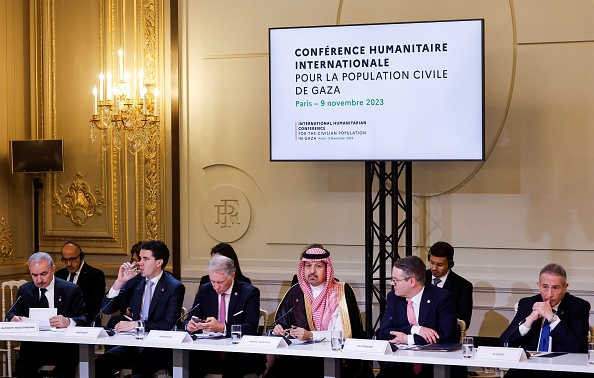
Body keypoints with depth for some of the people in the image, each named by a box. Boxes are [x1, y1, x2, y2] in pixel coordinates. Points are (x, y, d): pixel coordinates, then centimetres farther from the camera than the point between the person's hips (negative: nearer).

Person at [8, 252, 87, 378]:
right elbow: (12, 314, 15)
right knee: (22, 368, -29)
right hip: (33, 347, 2)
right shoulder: (24, 290, 13)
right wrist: (13, 318, -11)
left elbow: (84, 319, -5)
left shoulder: (72, 290, 2)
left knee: (66, 368, -33)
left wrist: (68, 322, -28)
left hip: (63, 348, -2)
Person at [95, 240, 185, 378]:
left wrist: (135, 324, -21)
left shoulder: (175, 287, -5)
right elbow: (106, 309, 8)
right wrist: (119, 281, -6)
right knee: (99, 365, -18)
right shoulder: (134, 281, 9)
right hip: (133, 343, 5)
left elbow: (168, 324, -15)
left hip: (159, 347, -5)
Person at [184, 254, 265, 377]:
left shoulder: (250, 292, -4)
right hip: (209, 351, 3)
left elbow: (251, 328, -14)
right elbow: (188, 321, 9)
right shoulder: (204, 290, 9)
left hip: (240, 351, -3)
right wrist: (189, 325, -17)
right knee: (188, 361, -27)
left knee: (231, 367, -34)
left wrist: (222, 328, -29)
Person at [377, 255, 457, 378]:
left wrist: (408, 339, -16)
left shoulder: (442, 298, -7)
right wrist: (416, 329, -16)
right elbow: (382, 332, 0)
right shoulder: (393, 297, 6)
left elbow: (448, 336, -14)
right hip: (400, 365, 2)